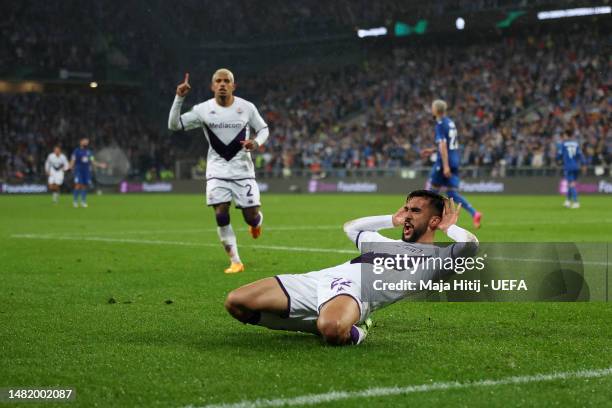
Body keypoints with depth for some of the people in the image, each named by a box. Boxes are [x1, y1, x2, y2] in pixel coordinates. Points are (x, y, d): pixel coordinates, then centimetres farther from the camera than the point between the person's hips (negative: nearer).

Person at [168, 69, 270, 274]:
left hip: (242, 169, 0)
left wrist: (257, 142, -13)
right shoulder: (203, 109, -6)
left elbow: (263, 128, 8)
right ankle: (235, 261, 0)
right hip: (217, 170, 0)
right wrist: (179, 98, -19)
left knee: (251, 217, -2)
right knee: (221, 215, -12)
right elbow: (174, 125, -8)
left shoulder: (247, 107, -5)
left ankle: (258, 220, 38)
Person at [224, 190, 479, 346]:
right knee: (235, 302, -4)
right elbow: (350, 228, 54)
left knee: (331, 329, -46)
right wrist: (392, 220, 46)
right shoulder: (389, 244, 37)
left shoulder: (438, 256, 13)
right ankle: (321, 323, 7)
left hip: (355, 288, -8)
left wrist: (448, 227, 13)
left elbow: (470, 245, -8)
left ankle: (353, 332, -8)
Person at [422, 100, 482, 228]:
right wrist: (432, 150, 30)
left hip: (445, 161, -8)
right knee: (452, 193, 5)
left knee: (432, 189, 6)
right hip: (455, 160, 8)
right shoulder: (451, 122, 14)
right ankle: (474, 214, -11)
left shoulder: (440, 125, -11)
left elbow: (443, 145, -20)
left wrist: (445, 166, -25)